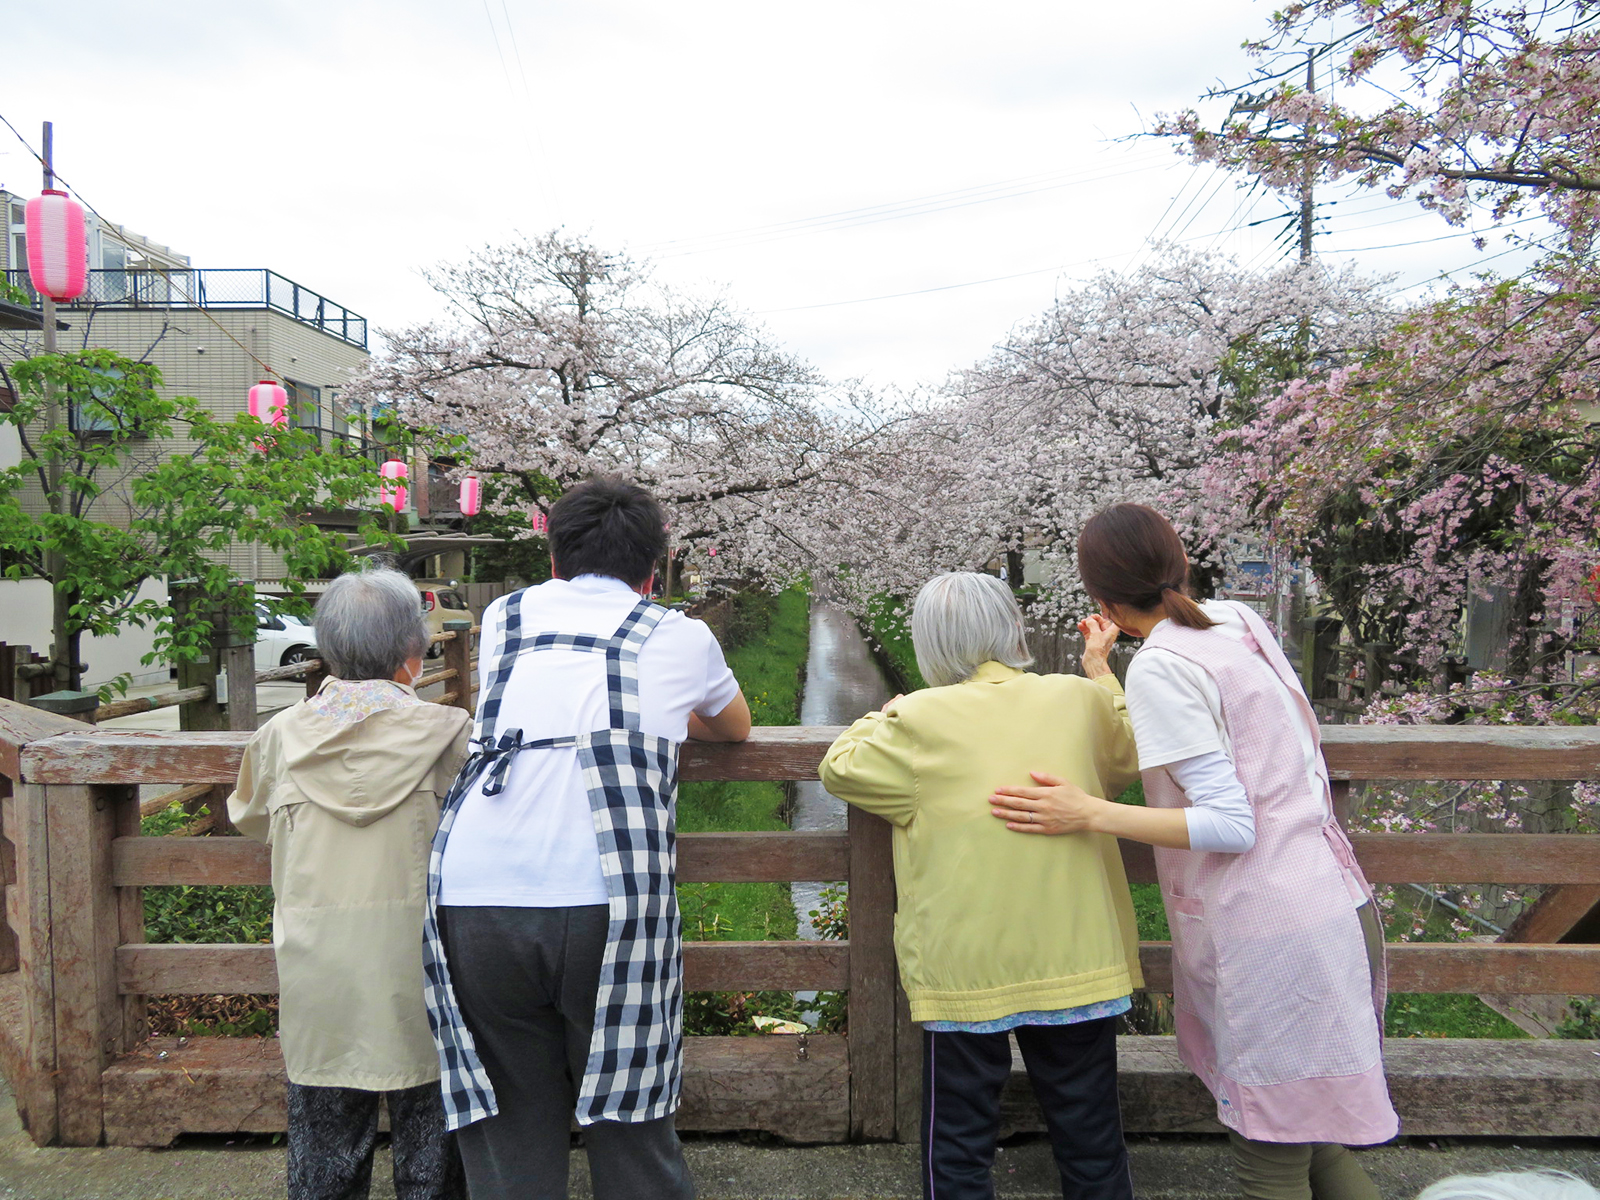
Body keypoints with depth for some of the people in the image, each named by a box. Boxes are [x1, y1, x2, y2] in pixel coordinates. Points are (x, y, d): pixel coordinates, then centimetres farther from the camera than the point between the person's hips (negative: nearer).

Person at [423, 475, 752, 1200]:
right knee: (632, 1130, 11)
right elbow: (735, 728, 33)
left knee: (509, 1140, 13)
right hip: (606, 904, -2)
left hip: (474, 903, 2)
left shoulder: (503, 616, 19)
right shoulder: (680, 636, 13)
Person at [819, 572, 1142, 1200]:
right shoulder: (1082, 698, -2)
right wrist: (1101, 669, 27)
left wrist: (886, 716, 17)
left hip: (967, 974, -3)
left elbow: (839, 767, 2)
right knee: (1091, 1145, 19)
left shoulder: (920, 720, -12)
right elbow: (1128, 760, 19)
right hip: (1077, 962, 3)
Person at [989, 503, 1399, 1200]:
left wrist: (1089, 814, -18)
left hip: (1271, 936, -8)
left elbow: (1231, 825, -18)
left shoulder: (1160, 666, -15)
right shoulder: (1238, 620, 8)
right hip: (1340, 906, 8)